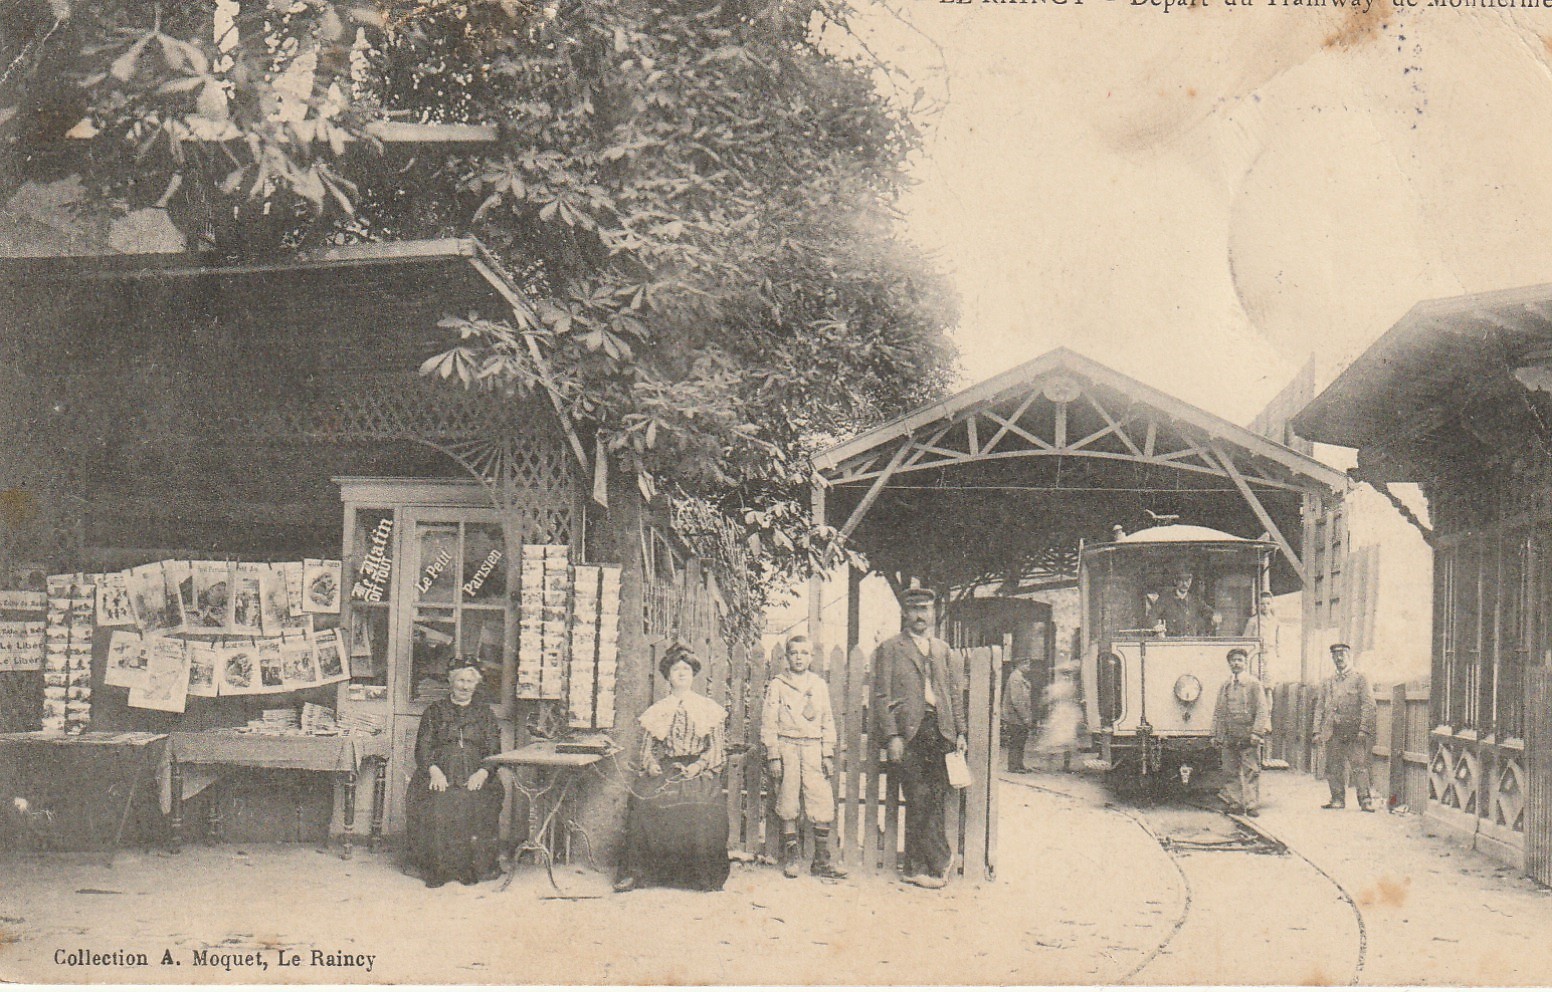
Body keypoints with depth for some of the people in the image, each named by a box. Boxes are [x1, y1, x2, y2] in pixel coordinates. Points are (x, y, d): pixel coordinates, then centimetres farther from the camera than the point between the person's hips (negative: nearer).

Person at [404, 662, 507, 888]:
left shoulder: (484, 713, 20)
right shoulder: (434, 712, 19)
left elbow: (494, 751, 11)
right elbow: (422, 748, 10)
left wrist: (482, 773, -9)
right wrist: (434, 770, -10)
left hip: (475, 777, 0)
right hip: (440, 774, 0)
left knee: (477, 805, -32)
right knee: (437, 804, -32)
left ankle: (475, 867, -24)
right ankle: (437, 869, -25)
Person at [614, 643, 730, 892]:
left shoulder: (708, 708, 12)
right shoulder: (657, 710, 18)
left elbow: (716, 747, 7)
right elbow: (647, 745, 16)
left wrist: (699, 765, -10)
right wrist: (651, 763, -4)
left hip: (698, 770, -2)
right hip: (664, 768, 2)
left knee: (702, 805, -31)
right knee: (645, 799, -27)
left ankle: (707, 877, -18)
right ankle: (634, 871, -20)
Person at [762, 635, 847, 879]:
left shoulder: (820, 685, 12)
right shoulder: (777, 685, 3)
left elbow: (828, 721, 15)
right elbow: (768, 722, 1)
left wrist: (828, 755, 8)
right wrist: (772, 756, -6)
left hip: (813, 747, 2)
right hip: (787, 746, -2)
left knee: (824, 803, -4)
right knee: (788, 804, 1)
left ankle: (821, 860, 3)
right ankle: (790, 859, 12)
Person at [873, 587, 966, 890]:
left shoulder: (941, 649, 19)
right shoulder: (890, 649, 3)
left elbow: (952, 692, 22)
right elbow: (881, 696, -3)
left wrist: (959, 731, 12)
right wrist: (892, 736, -11)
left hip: (938, 730, 5)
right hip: (908, 732, -4)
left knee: (935, 798, 0)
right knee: (919, 799, -7)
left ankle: (918, 867, 7)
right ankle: (939, 860, 3)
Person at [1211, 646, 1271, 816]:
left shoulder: (1254, 684, 3)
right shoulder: (1224, 686, 14)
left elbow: (1262, 710, -3)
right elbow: (1218, 712, 16)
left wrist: (1257, 732, -13)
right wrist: (1216, 736, 10)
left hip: (1248, 737, -4)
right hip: (1228, 737, 4)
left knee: (1251, 771, -5)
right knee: (1230, 772, 4)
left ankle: (1252, 805, -1)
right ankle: (1235, 803, 11)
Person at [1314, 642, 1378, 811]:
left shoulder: (1360, 680, 4)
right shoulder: (1327, 683, 18)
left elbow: (1368, 706, -4)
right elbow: (1320, 708, 17)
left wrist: (1363, 729, -13)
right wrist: (1317, 731, 8)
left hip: (1354, 732, -5)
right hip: (1333, 733, 5)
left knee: (1359, 766, -11)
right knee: (1333, 768, 4)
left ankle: (1365, 800, -9)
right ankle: (1338, 800, 12)